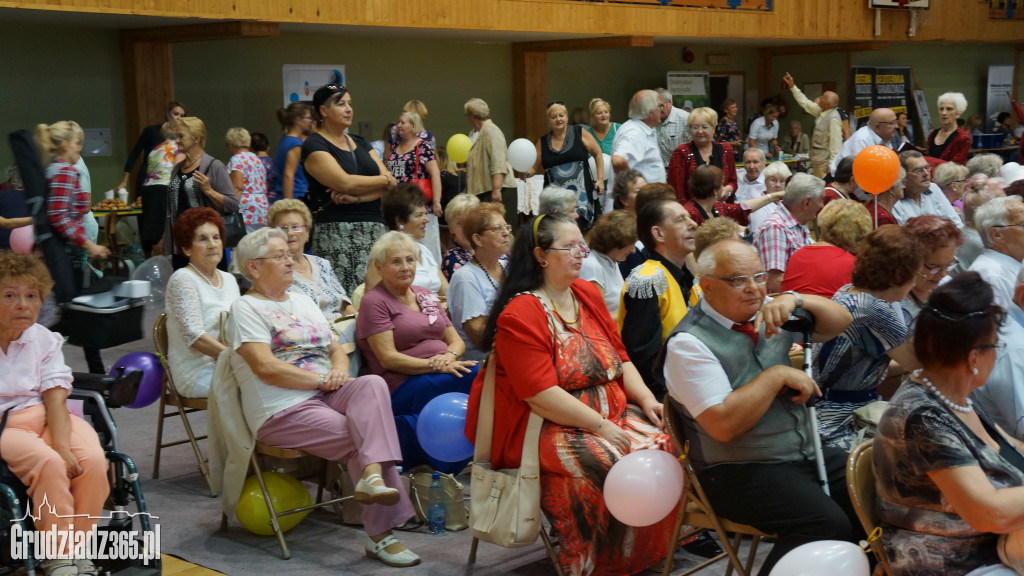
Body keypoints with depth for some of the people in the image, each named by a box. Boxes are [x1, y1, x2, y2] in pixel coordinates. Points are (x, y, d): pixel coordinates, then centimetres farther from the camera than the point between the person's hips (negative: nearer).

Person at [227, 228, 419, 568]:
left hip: (326, 397, 6)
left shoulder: (302, 302, 24)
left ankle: (371, 476, -40)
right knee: (361, 441, -25)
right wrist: (322, 379, -15)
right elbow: (266, 368, -14)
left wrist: (339, 371, -2)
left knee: (372, 384, -26)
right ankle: (381, 534, -24)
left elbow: (336, 349, 22)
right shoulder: (246, 309, 0)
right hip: (283, 412, -6)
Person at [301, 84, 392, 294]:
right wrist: (384, 180, 1)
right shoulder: (314, 146, -1)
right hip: (338, 233, -6)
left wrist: (357, 197, -11)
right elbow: (345, 182, -15)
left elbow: (391, 184, 7)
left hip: (375, 230, 6)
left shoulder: (359, 143, 18)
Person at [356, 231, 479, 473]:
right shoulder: (374, 302, 2)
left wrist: (449, 356, -7)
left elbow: (456, 340, 18)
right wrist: (435, 366, -20)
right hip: (403, 388, -6)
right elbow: (388, 358, -9)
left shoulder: (427, 296, 23)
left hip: (445, 372, 7)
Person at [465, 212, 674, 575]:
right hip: (546, 430, -7)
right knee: (606, 463, -31)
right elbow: (540, 395, -19)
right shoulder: (519, 316, -13)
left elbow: (619, 357, 15)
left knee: (665, 443, -13)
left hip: (610, 414, 8)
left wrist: (647, 400, -1)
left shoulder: (587, 294, 12)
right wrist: (600, 426, -20)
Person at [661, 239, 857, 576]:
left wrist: (794, 300, -8)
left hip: (805, 455, 8)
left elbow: (840, 323, 9)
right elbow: (724, 425, -21)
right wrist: (777, 375, -15)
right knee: (828, 524, -29)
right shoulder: (689, 343, -12)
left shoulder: (768, 316, 9)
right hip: (741, 472, -8)